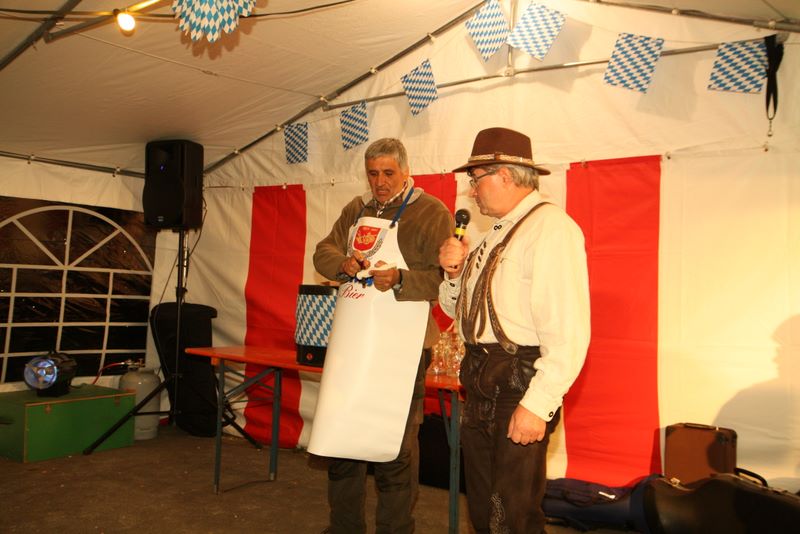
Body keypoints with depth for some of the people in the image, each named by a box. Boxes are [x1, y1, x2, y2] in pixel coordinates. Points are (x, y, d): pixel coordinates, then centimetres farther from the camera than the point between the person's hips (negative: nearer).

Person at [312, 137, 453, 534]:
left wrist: (399, 280, -27)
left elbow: (445, 278, -12)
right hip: (351, 341, 7)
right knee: (342, 434, 15)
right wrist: (344, 263, -6)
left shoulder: (432, 213, -5)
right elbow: (323, 252, 16)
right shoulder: (356, 209, 16)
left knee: (396, 445, 1)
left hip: (401, 347, -6)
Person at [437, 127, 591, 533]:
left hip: (519, 386, -9)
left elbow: (569, 331, -22)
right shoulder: (497, 234, 16)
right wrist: (455, 273, 2)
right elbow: (456, 308, 22)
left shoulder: (550, 226, -15)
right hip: (480, 384, 9)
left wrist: (536, 405, -24)